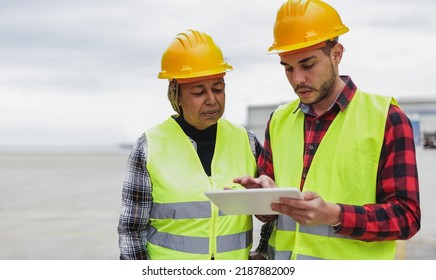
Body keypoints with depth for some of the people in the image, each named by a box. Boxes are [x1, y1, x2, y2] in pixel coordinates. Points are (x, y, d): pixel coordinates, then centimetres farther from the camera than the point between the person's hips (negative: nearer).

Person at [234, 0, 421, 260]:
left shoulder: (386, 118, -10)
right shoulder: (279, 120, 5)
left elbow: (406, 215, -14)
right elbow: (269, 209, 10)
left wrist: (335, 215, -27)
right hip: (283, 259, 4)